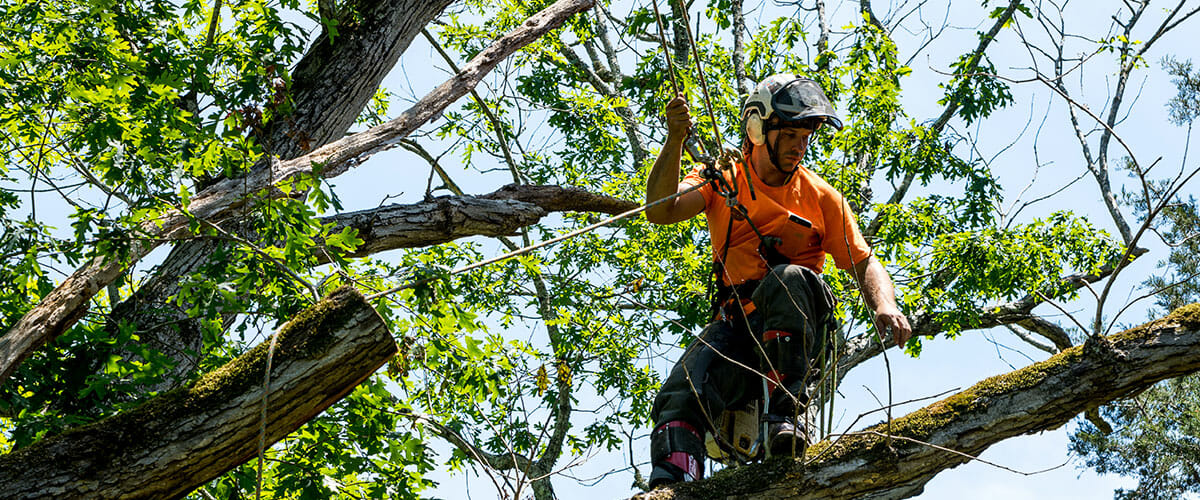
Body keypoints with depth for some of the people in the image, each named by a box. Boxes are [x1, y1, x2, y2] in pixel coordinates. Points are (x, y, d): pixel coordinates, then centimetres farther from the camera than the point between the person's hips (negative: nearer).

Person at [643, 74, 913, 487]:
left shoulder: (820, 197, 11)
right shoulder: (722, 179, 10)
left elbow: (864, 264, 8)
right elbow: (660, 211, -7)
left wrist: (885, 306, -15)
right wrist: (675, 141, -21)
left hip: (798, 328, -1)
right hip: (737, 324, 1)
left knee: (789, 278, -35)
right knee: (679, 398, -26)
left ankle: (787, 413, -32)